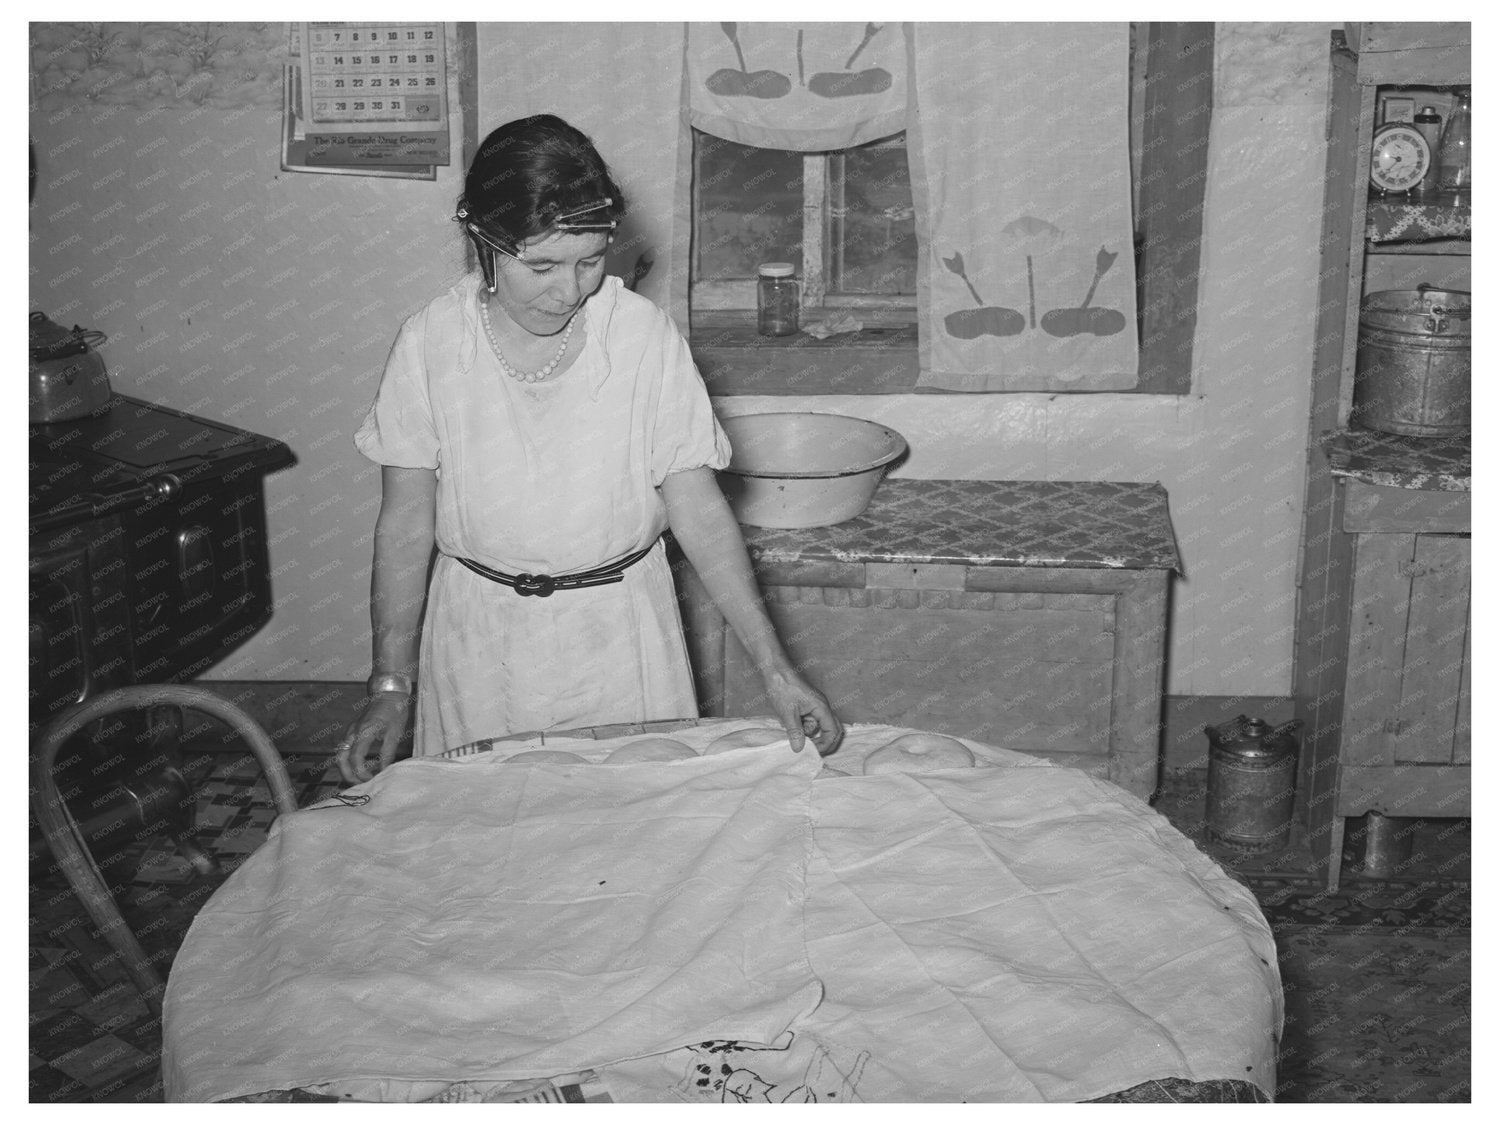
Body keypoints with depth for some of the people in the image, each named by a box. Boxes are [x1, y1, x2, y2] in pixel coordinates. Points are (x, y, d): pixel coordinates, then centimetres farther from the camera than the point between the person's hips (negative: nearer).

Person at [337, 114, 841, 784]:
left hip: (619, 632, 0)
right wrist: (390, 686, -9)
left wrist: (775, 670, -16)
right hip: (480, 642, 1)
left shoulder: (645, 337, -13)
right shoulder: (429, 344, -10)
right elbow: (405, 526, -5)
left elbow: (699, 514, -11)